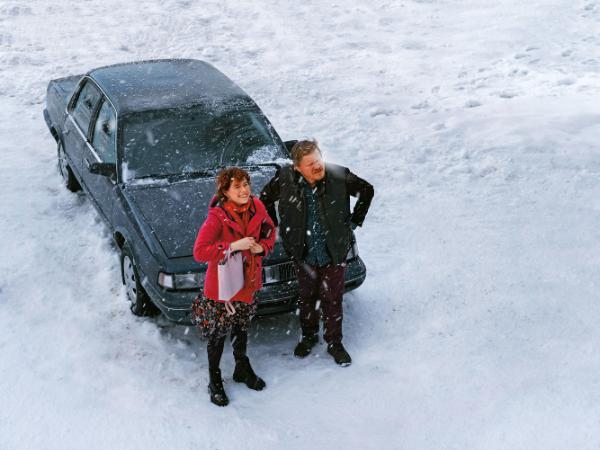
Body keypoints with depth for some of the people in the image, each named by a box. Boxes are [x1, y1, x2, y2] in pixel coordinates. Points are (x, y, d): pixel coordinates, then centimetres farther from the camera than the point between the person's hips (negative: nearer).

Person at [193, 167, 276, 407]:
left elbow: (269, 230, 10)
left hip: (248, 280, 5)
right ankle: (214, 382, 29)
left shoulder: (256, 207, -7)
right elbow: (199, 251, -28)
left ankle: (243, 369, 48)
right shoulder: (217, 217, -25)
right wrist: (233, 246, -33)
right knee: (218, 335, 9)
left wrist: (262, 247, -11)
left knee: (241, 328, 25)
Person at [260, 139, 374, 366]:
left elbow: (367, 191, 2)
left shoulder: (339, 176, -18)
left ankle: (334, 343, 30)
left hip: (334, 253, -1)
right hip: (303, 254, 1)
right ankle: (308, 336, 41)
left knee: (332, 300, 10)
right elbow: (266, 198, 6)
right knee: (307, 297, 19)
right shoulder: (285, 178, -17)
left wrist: (354, 221, 3)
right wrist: (274, 227, 5)